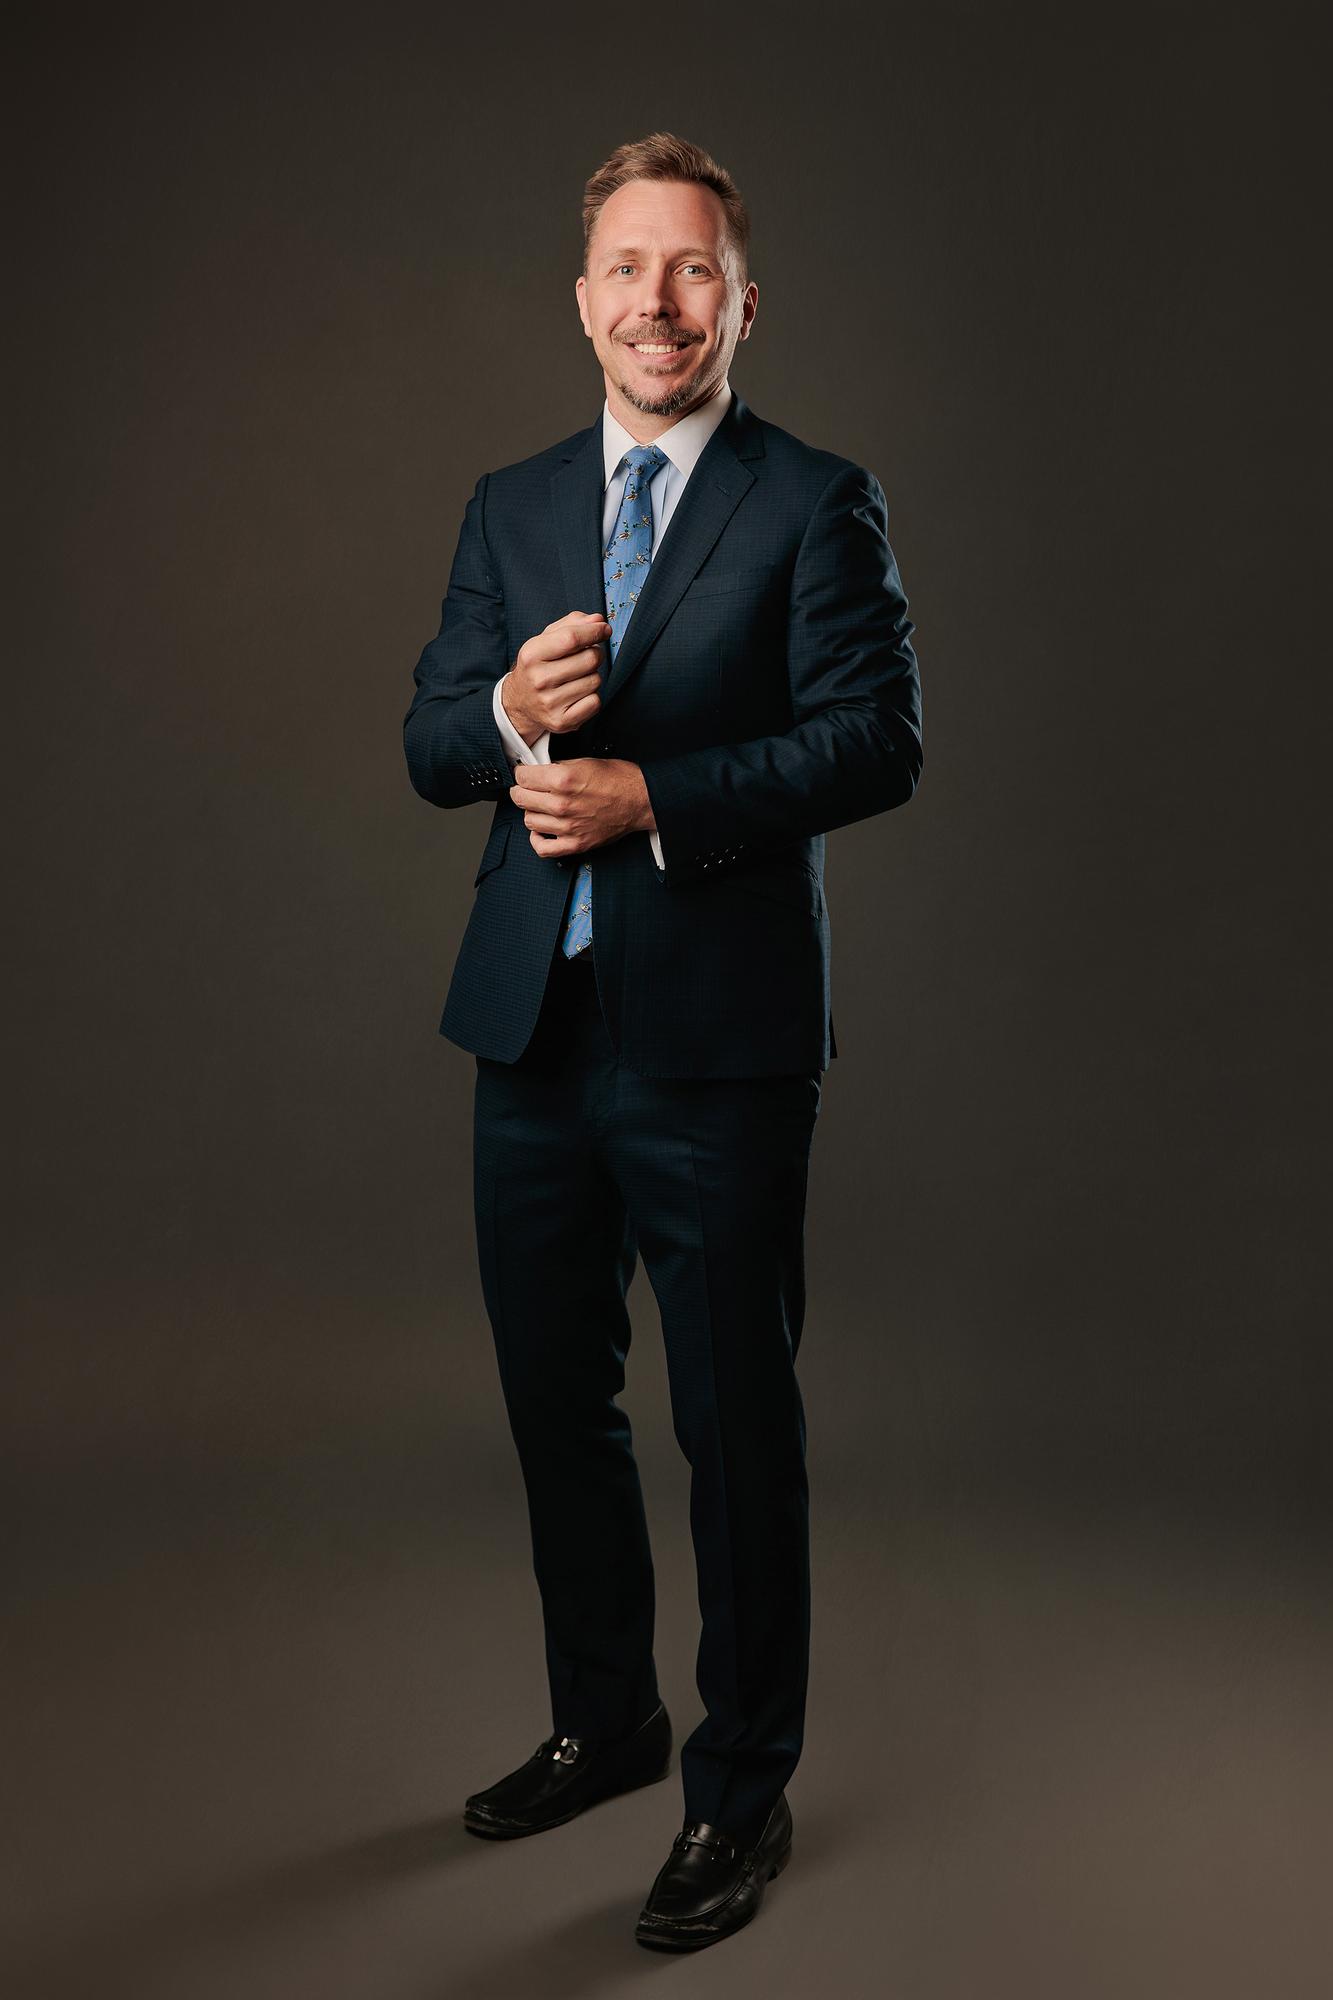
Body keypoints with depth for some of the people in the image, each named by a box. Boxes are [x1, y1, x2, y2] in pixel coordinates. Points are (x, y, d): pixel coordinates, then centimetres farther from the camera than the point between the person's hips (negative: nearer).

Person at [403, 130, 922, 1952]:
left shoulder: (819, 502, -1)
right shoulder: (509, 508, 14)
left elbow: (879, 737, -12)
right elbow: (428, 748, 9)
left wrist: (653, 799, -20)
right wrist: (508, 714, -13)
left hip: (719, 1044, -5)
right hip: (534, 1031, 5)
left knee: (736, 1420, 4)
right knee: (557, 1398, 16)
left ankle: (743, 1789, 22)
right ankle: (604, 1721, 37)